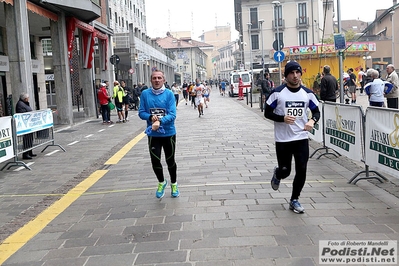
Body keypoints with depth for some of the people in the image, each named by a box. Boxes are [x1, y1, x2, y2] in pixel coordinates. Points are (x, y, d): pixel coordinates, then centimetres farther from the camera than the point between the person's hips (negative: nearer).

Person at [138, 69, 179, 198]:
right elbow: (141, 112, -2)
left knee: (170, 160, 13)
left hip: (169, 133, -1)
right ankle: (161, 182, 34)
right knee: (155, 161, 4)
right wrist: (151, 117, -21)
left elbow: (172, 114, -15)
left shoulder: (169, 94, -10)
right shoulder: (145, 94, -5)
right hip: (153, 134, 1)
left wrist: (160, 121, -29)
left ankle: (174, 184, 37)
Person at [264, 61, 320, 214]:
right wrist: (283, 118, -22)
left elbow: (316, 111, 11)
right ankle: (277, 175, 45)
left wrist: (312, 121, -12)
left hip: (302, 138, 3)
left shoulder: (307, 93, 2)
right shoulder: (278, 92, -8)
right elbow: (267, 113, -5)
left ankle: (294, 200, 20)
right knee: (285, 170, 5)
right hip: (283, 139, -2)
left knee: (301, 170, 0)